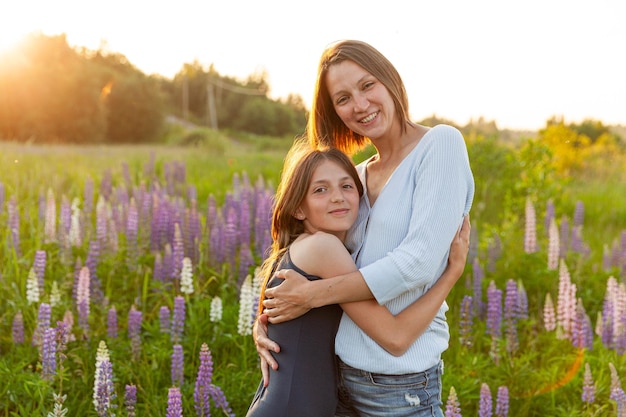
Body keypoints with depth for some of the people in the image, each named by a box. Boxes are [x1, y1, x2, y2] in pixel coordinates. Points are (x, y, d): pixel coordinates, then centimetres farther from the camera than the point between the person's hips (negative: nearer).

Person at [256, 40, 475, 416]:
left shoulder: (441, 144, -10)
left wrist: (312, 295, -16)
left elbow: (421, 259, -20)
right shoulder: (356, 177, 8)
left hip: (401, 381, -6)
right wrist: (265, 318, -1)